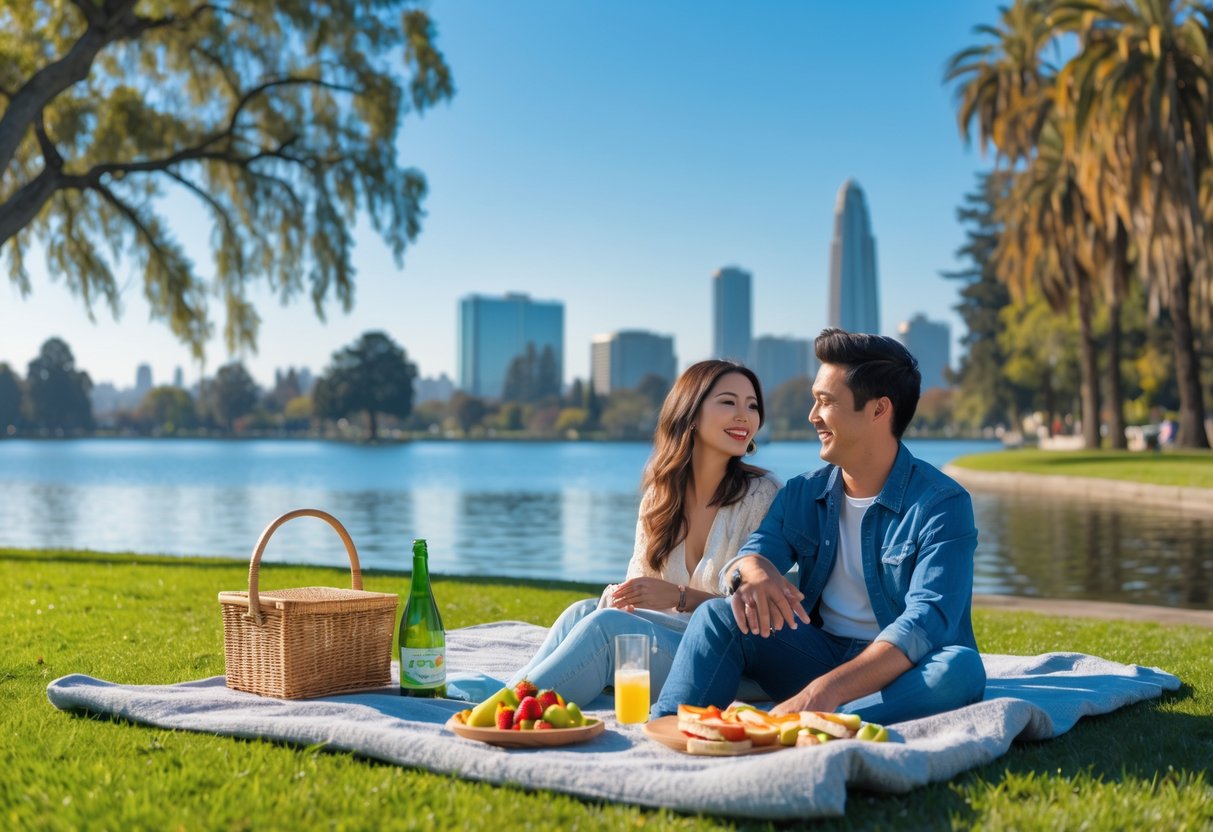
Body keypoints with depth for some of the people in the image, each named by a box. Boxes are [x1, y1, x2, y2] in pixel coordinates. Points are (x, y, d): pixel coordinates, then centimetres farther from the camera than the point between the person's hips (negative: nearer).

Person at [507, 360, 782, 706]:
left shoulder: (762, 494, -6)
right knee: (584, 611, -25)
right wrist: (618, 595, -14)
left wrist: (680, 597, -21)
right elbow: (640, 582, 11)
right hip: (664, 639, 5)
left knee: (607, 625, -30)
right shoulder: (659, 493, 9)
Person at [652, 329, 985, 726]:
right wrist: (752, 571, -31)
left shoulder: (941, 504, -12)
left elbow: (926, 622, -24)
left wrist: (825, 692, -38)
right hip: (820, 658, 4)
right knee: (718, 614, -17)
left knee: (961, 667, -37)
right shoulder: (801, 495, 8)